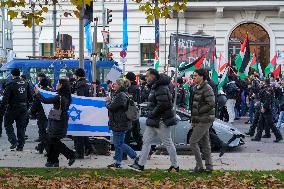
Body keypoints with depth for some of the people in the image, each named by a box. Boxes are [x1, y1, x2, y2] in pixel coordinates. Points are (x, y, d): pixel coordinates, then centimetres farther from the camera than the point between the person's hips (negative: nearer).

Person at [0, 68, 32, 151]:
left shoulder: (10, 84, -13)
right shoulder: (25, 84, 5)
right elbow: (30, 97, 11)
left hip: (13, 108, -5)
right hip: (24, 108, 5)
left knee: (8, 124, 11)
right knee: (21, 127, 11)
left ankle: (13, 141, -4)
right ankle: (20, 146, 13)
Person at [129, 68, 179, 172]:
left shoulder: (161, 88, -18)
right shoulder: (154, 87, 16)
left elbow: (163, 104, -27)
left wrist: (152, 114, -17)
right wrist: (151, 114, 13)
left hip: (161, 121, -11)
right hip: (153, 121, 11)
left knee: (168, 143, -1)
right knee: (146, 141, 10)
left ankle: (175, 166, 10)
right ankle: (140, 165, 13)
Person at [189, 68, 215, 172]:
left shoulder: (207, 89, -16)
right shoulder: (196, 88, 14)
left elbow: (211, 104, -24)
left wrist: (198, 111, -17)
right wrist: (193, 119, 16)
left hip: (204, 120, -10)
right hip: (200, 120, 10)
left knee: (193, 141, -8)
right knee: (205, 142, 12)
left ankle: (199, 165, -2)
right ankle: (209, 165, 18)